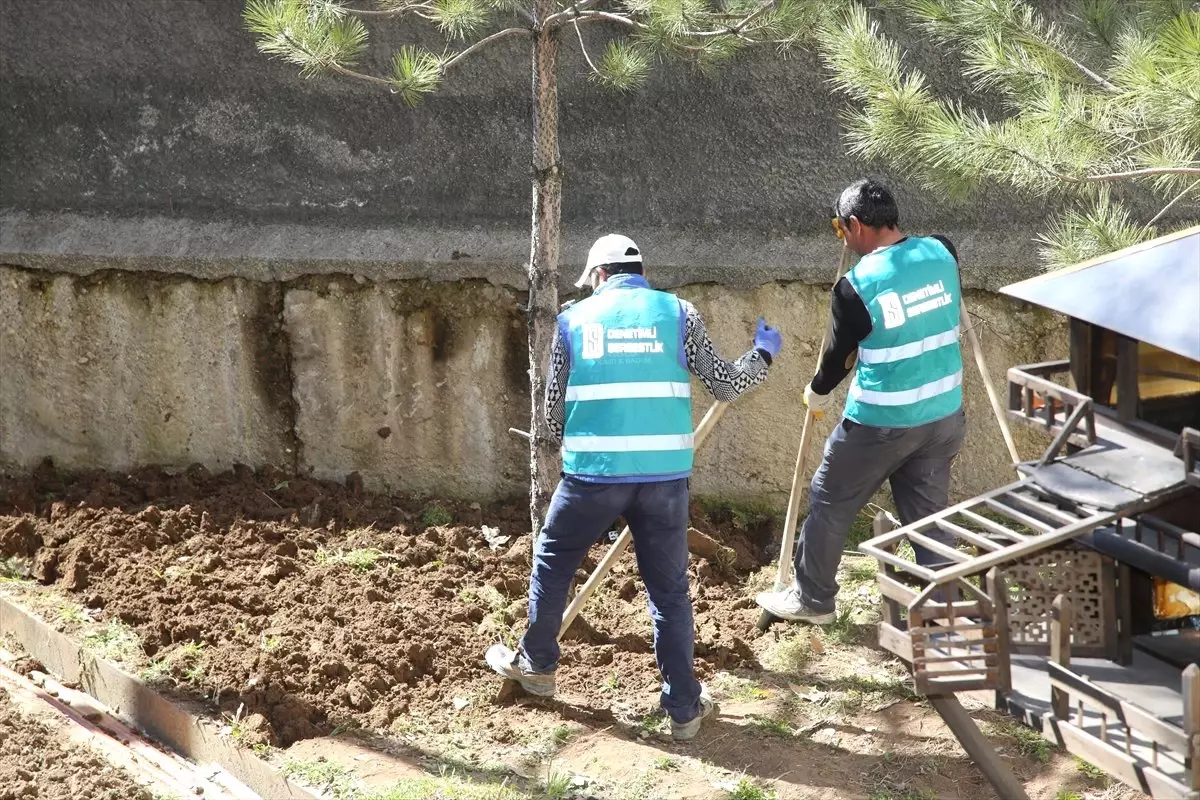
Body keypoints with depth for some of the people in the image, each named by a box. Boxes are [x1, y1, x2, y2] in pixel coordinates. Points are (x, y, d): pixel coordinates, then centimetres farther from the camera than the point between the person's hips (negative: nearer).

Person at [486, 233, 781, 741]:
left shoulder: (574, 319, 7)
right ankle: (684, 708, 11)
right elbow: (725, 386, 8)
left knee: (553, 562, 23)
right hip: (665, 473, 0)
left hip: (594, 472, 0)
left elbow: (554, 413, 10)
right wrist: (763, 354, 28)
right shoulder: (678, 313, 6)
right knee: (669, 586, 10)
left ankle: (536, 665, 37)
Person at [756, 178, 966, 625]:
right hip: (944, 415, 5)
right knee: (930, 510, 15)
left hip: (882, 422, -5)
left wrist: (815, 393, 18)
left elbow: (838, 356, -4)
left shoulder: (856, 287, -18)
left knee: (830, 502, 13)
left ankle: (812, 600, 25)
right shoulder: (942, 253, -4)